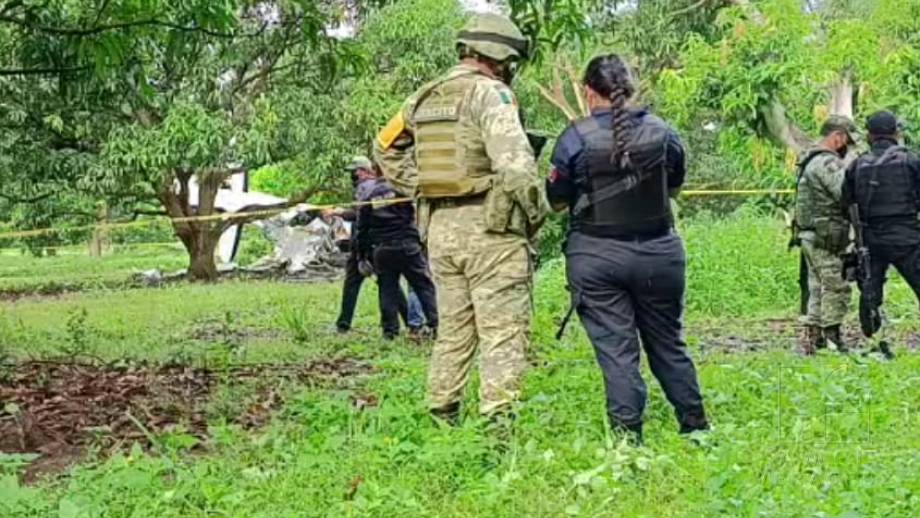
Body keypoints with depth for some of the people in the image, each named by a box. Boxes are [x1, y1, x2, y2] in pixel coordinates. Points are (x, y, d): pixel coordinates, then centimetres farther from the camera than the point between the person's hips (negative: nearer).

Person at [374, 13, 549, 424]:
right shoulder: (490, 93, -10)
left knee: (453, 329, 16)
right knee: (503, 332, -4)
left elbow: (385, 149, 23)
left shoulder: (425, 98, 13)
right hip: (489, 226, -7)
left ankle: (440, 418, 19)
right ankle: (497, 421, -7)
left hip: (439, 227, 7)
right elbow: (513, 160, -20)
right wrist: (537, 210, -8)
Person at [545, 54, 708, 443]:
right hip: (659, 252, 3)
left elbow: (557, 201, -3)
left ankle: (627, 435, 1)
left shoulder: (576, 138, -11)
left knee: (615, 349, 2)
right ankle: (695, 425, 24)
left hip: (596, 257, -3)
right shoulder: (661, 132, -2)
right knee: (668, 344, 16)